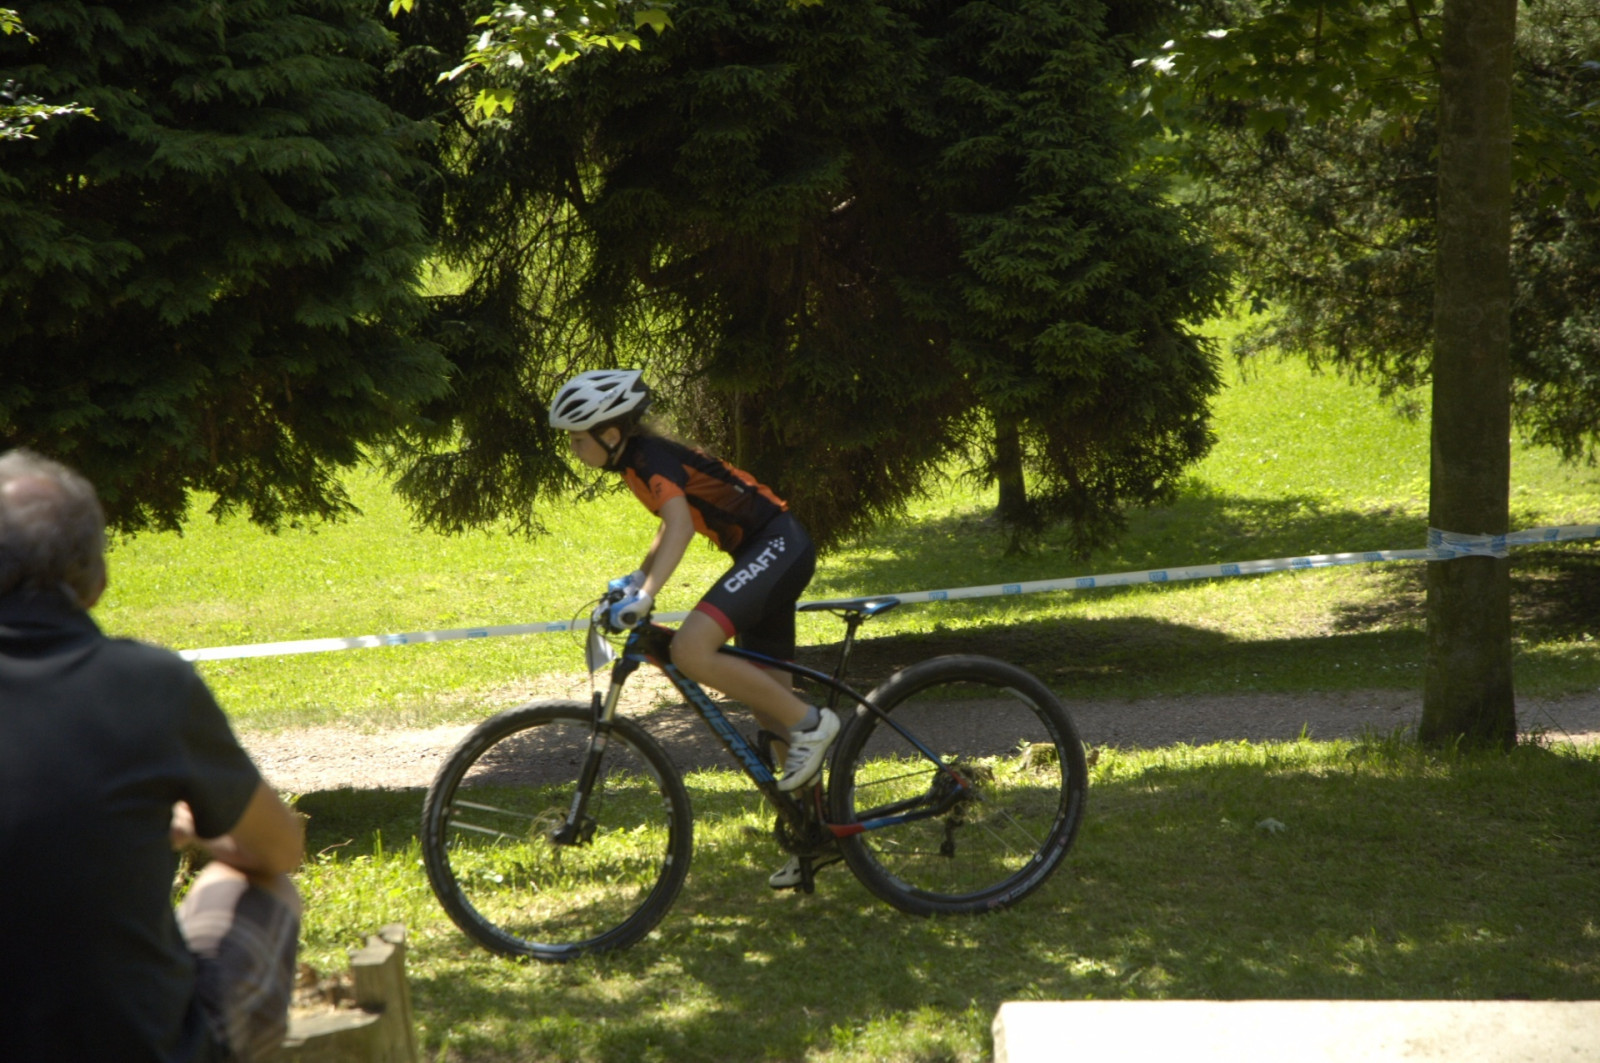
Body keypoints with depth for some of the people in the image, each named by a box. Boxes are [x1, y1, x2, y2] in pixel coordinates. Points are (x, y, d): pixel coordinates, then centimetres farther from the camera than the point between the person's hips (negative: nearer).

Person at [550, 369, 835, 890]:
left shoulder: (651, 458, -15)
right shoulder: (641, 459, 14)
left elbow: (680, 525, -32)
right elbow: (673, 523, 31)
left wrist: (645, 595, -42)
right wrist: (636, 577, 24)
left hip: (777, 547, -10)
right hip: (767, 553, 10)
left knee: (691, 653, -27)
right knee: (767, 706, 10)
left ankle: (810, 723, -15)